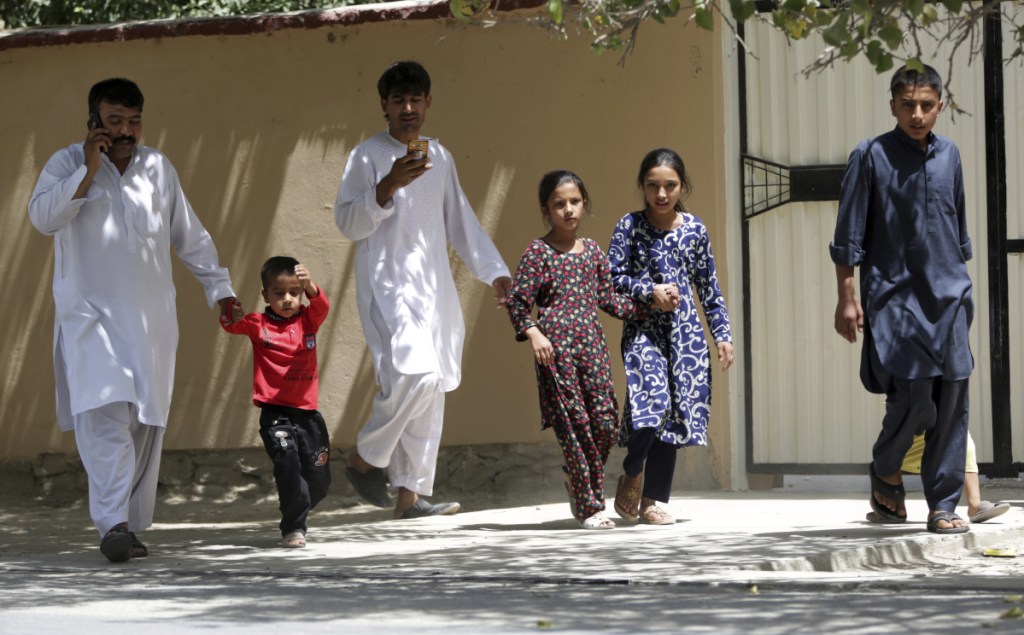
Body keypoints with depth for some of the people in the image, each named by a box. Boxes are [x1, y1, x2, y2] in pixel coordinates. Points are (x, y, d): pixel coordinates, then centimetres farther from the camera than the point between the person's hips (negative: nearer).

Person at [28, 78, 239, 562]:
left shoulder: (159, 168, 12)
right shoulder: (67, 164, 1)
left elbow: (191, 237, 20)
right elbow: (42, 216, -15)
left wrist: (219, 287, 18)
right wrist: (89, 171, -18)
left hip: (151, 318, 4)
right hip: (90, 315, -4)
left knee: (146, 423, 3)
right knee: (105, 412, -20)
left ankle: (132, 526, 10)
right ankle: (112, 523, -26)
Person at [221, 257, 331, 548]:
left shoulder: (308, 320, 3)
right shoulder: (259, 325, 2)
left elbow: (321, 306, -14)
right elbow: (234, 325, -3)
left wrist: (310, 286, -37)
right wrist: (230, 317, -29)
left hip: (307, 411, 3)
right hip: (275, 412, -3)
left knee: (319, 476, 10)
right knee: (287, 463, -22)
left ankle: (297, 513, 37)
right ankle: (294, 527, -15)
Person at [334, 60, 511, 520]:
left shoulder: (439, 158, 16)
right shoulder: (368, 156, -2)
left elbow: (460, 221, 23)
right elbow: (348, 222, -8)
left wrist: (494, 271, 17)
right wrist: (388, 186, -22)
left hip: (434, 287, 7)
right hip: (387, 286, -6)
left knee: (431, 390, 4)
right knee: (414, 373, -23)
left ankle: (410, 494, 9)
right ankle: (364, 457, -2)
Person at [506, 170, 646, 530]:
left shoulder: (592, 251, 14)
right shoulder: (539, 252, -2)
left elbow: (607, 298, 20)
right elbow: (516, 300, -4)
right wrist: (532, 333, -17)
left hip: (592, 345, 5)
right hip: (557, 349, -5)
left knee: (605, 422, -1)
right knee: (574, 426, -5)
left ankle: (578, 484, 22)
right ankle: (590, 508, -1)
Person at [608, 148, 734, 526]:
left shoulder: (694, 229, 8)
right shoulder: (630, 227, -1)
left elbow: (709, 286, 12)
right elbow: (612, 278, -2)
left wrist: (722, 334, 10)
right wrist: (650, 292, -14)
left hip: (684, 330, 3)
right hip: (642, 329, -3)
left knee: (674, 415, 2)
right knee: (652, 403, -19)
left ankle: (653, 500, 10)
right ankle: (631, 475, 8)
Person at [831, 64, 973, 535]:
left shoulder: (948, 155, 11)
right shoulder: (871, 156, -2)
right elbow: (849, 234, -2)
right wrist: (846, 297, -5)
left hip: (948, 296, 4)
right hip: (895, 295, -4)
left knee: (951, 402, 0)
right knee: (913, 395, -13)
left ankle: (944, 507, 7)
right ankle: (885, 471, 16)